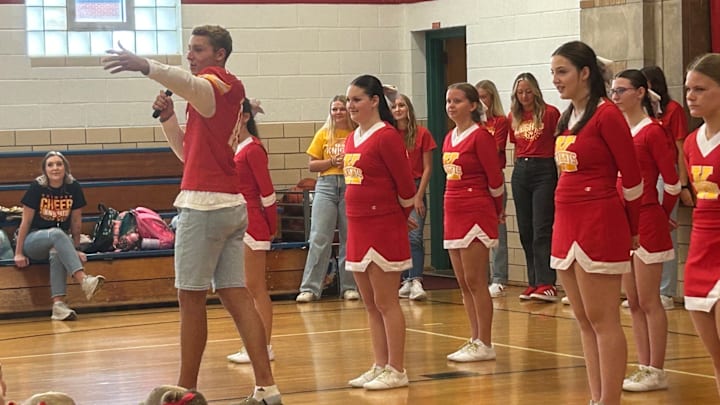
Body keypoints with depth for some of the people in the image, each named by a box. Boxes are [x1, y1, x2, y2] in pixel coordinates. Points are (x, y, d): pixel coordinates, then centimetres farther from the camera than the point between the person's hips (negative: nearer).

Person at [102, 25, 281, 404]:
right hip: (232, 205, 9)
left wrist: (146, 66, -50)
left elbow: (190, 83, -34)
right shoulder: (228, 92, 22)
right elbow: (189, 151, 26)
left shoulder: (217, 83, -7)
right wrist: (168, 117, 11)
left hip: (205, 204, -9)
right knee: (235, 295, 6)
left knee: (191, 297, -2)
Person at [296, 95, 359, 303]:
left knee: (350, 239, 3)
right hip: (326, 186, 1)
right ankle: (310, 288, -4)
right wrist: (332, 162, -7)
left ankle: (349, 286, 11)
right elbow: (312, 165, 8)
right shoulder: (323, 134, 9)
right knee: (319, 238, -5)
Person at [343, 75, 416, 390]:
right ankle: (380, 367, 19)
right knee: (370, 304, 12)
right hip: (358, 227, 8)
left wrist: (400, 217, 3)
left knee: (386, 303, -3)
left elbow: (405, 186, -12)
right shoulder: (352, 139, 11)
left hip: (384, 230, -8)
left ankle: (396, 371, 3)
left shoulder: (387, 136, -13)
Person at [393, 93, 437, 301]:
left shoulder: (422, 134, -1)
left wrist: (419, 196, -8)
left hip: (415, 189, -3)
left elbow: (427, 168, -1)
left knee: (414, 236, -14)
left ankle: (416, 282, -21)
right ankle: (406, 281, 12)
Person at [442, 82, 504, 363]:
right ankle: (475, 340, 17)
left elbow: (495, 179, -9)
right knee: (463, 283, 10)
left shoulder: (480, 136, -12)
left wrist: (496, 211, 4)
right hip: (454, 214, 8)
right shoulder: (449, 138, 12)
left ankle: (485, 345, 1)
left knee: (475, 282, -5)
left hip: (476, 214, -8)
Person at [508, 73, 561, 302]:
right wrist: (521, 165, 10)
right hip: (520, 172, 6)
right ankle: (534, 283, 13)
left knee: (542, 231, -11)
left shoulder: (550, 113, -5)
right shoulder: (513, 117, 11)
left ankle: (547, 284, -12)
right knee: (525, 231, 7)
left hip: (544, 171, -6)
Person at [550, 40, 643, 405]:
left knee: (602, 320, -5)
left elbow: (632, 177, -9)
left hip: (598, 225, -9)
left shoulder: (607, 114, -12)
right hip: (567, 224, 9)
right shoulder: (567, 118, 12)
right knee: (584, 320, 11)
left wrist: (632, 228, 1)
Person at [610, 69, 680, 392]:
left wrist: (662, 215, 5)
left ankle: (656, 372, 6)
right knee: (634, 304, 11)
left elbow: (672, 183, -9)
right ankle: (644, 368, 18)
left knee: (649, 302, -1)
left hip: (646, 222, -7)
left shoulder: (652, 132, -11)